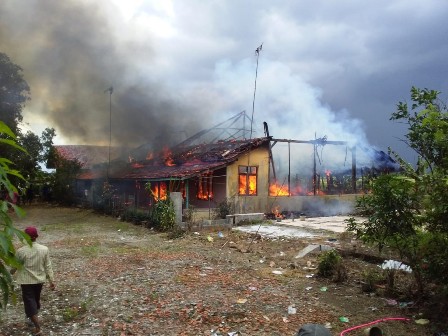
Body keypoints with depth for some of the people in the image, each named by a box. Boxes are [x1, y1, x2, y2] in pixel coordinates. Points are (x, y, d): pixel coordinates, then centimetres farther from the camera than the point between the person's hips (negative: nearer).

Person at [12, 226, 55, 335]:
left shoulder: (21, 251, -17)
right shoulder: (44, 249, -10)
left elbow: (15, 266, -1)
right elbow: (48, 266, -5)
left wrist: (11, 272, 22)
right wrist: (51, 280, 3)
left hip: (27, 281, -4)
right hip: (40, 280, 4)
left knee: (29, 302, 2)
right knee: (36, 299, 24)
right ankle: (34, 318, 46)